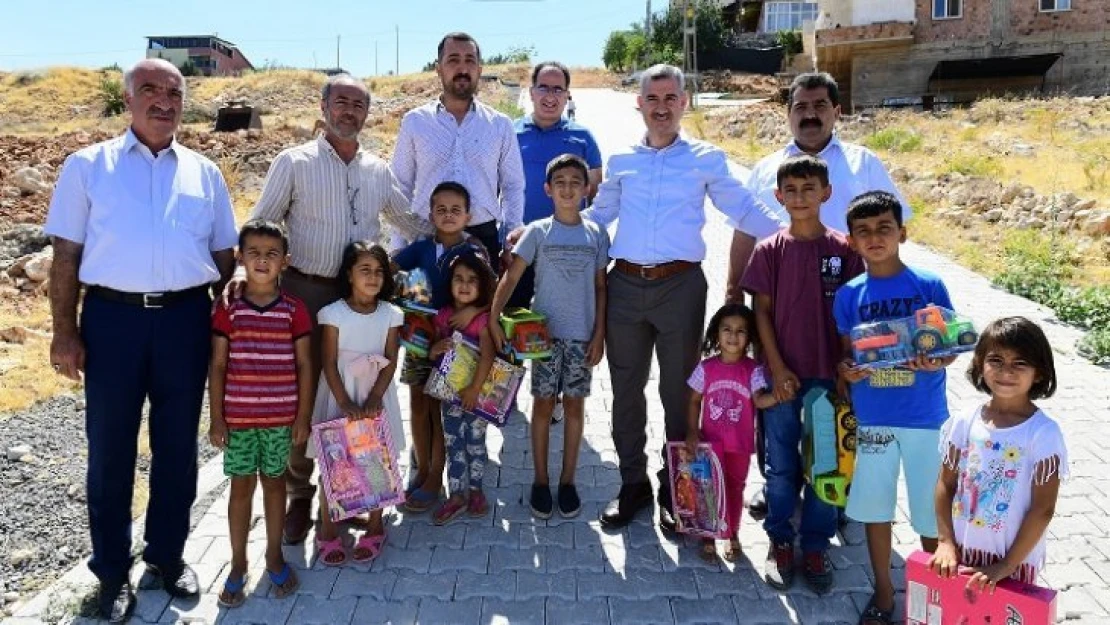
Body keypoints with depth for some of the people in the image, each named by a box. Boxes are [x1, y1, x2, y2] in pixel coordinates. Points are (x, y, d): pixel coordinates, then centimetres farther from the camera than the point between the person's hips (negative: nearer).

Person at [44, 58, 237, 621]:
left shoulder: (204, 173, 11)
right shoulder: (88, 166, 5)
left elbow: (224, 255, 13)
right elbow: (66, 254, 2)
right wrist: (64, 331, -4)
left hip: (186, 319, 2)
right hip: (112, 316, -2)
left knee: (178, 445, 11)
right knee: (110, 448, 7)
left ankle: (168, 554, 29)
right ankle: (112, 571, 22)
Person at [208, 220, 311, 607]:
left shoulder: (294, 311, -3)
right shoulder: (228, 309, -3)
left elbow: (304, 365, 0)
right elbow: (217, 365, -1)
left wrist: (303, 415, -3)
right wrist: (216, 417, -4)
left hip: (281, 418, 0)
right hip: (238, 417, 0)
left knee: (274, 484, 13)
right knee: (241, 487, 10)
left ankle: (275, 557, 28)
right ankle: (238, 564, 23)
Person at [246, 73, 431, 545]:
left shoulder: (378, 170, 11)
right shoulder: (294, 163, 0)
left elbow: (411, 222, 21)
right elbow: (260, 227, -2)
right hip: (305, 292, -3)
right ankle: (299, 496, 18)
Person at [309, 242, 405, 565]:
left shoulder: (390, 314, -1)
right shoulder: (334, 313, -8)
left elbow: (391, 362, -2)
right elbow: (329, 364, -8)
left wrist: (374, 399, -13)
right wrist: (345, 403, -16)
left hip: (376, 396, 2)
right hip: (339, 395, -2)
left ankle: (374, 527, 20)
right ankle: (328, 530, 17)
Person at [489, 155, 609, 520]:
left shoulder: (596, 235, 3)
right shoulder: (538, 232, -2)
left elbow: (600, 287, 5)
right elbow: (511, 276, -6)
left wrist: (599, 334, 0)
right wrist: (494, 319, -16)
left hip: (582, 335, 1)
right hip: (544, 332, -1)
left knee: (574, 405, 9)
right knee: (543, 405, 6)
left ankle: (567, 481, 20)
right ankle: (540, 480, 18)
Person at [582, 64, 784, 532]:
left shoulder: (707, 159, 5)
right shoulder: (620, 161, 12)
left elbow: (745, 210, 6)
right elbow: (596, 215, 20)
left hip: (681, 286, -2)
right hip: (624, 285, 3)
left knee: (679, 391, 7)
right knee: (626, 388, 10)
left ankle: (675, 490, 23)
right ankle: (633, 484, 26)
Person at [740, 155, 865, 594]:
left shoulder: (844, 250, -2)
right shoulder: (769, 251, -3)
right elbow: (762, 312, -2)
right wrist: (778, 370, -8)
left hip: (829, 376, 1)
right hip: (782, 374, 0)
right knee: (781, 465, 10)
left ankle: (816, 545, 25)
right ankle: (780, 541, 27)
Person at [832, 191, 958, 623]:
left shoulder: (929, 286, -5)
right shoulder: (848, 296, 1)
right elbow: (846, 353, 8)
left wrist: (935, 362, -22)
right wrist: (846, 371, -14)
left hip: (925, 417, -2)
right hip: (872, 419, 2)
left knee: (931, 513, 7)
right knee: (874, 508, 11)